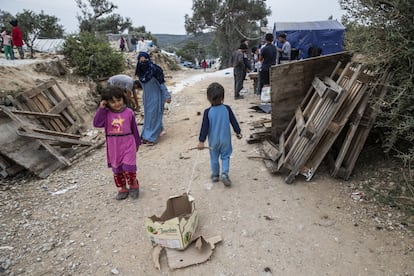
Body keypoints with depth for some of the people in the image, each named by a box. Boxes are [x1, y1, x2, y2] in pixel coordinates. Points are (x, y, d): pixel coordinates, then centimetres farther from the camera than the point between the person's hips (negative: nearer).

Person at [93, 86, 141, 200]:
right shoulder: (106, 114, -3)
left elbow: (134, 129, 3)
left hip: (128, 145, -2)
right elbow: (97, 123, -18)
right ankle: (122, 189, 30)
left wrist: (137, 143, 9)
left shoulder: (129, 112, -5)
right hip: (114, 147, 3)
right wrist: (101, 108, -19)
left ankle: (134, 185, 18)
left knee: (128, 168, -9)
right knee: (117, 169, 12)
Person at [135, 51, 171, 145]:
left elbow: (162, 84, -15)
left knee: (153, 115, -1)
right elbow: (143, 84, 11)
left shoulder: (154, 70, -19)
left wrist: (167, 96, -13)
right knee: (147, 115, 14)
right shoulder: (140, 72, 0)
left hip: (155, 96, -7)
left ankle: (151, 137, 7)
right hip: (146, 96, 7)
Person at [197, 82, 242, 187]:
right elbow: (234, 121, -1)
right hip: (225, 139, 1)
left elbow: (204, 127, -11)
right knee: (225, 157, 13)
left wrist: (201, 141, -6)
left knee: (214, 158, 16)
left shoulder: (208, 112, -14)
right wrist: (238, 132, 13)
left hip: (213, 140, 0)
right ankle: (225, 173, -4)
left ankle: (215, 175, 28)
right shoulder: (227, 109, -10)